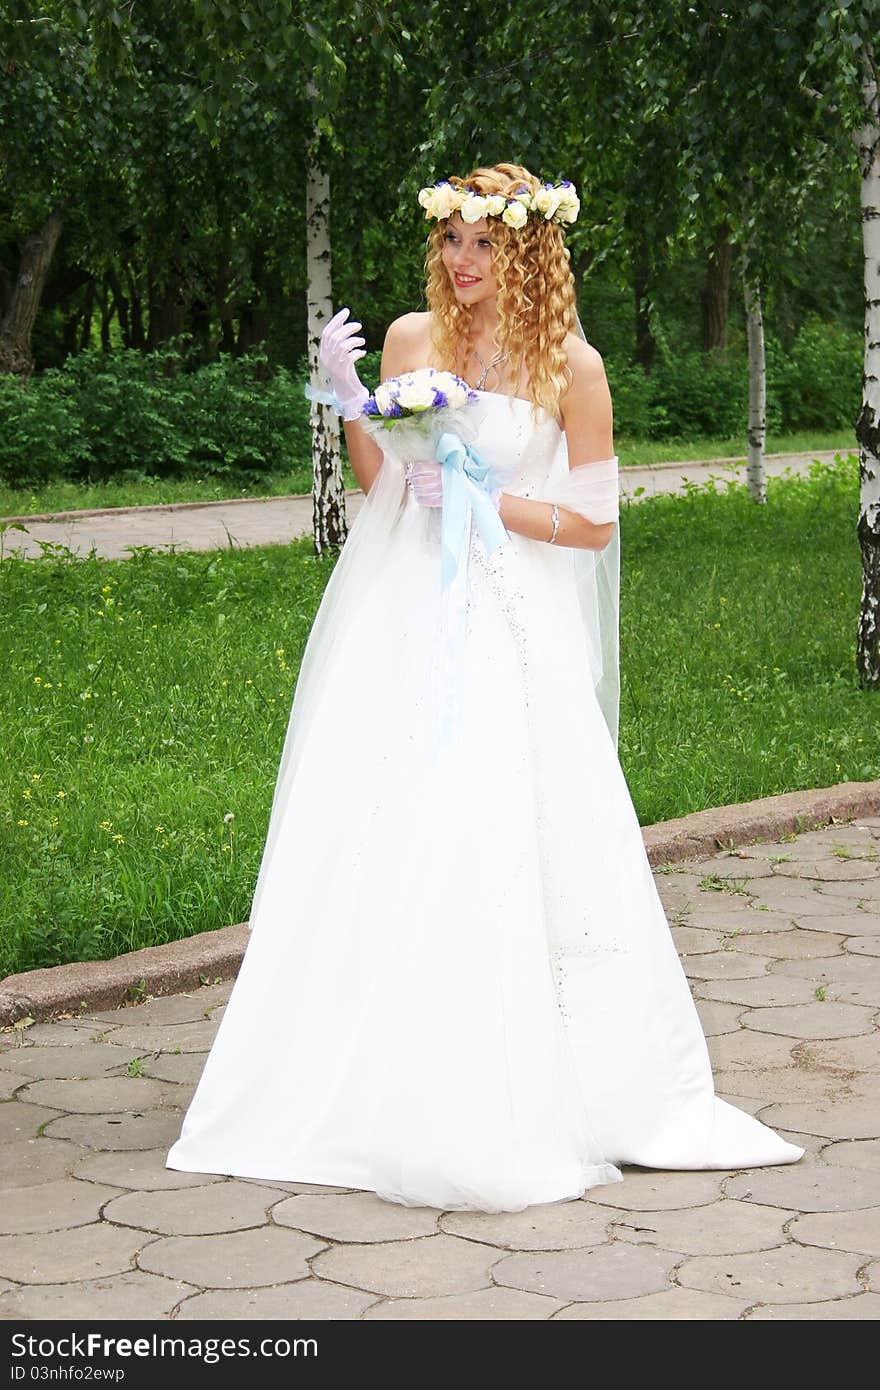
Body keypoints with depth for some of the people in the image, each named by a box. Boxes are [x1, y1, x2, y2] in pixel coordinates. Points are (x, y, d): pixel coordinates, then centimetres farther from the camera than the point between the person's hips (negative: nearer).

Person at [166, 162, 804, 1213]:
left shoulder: (571, 365, -3)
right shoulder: (410, 338, 7)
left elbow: (596, 524, -2)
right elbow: (380, 486, 11)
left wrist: (485, 501, -11)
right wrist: (350, 405, -5)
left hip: (510, 628, -4)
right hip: (402, 616, 4)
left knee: (489, 842, -9)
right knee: (374, 839, 3)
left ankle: (496, 1106, 3)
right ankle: (376, 1080, 14)